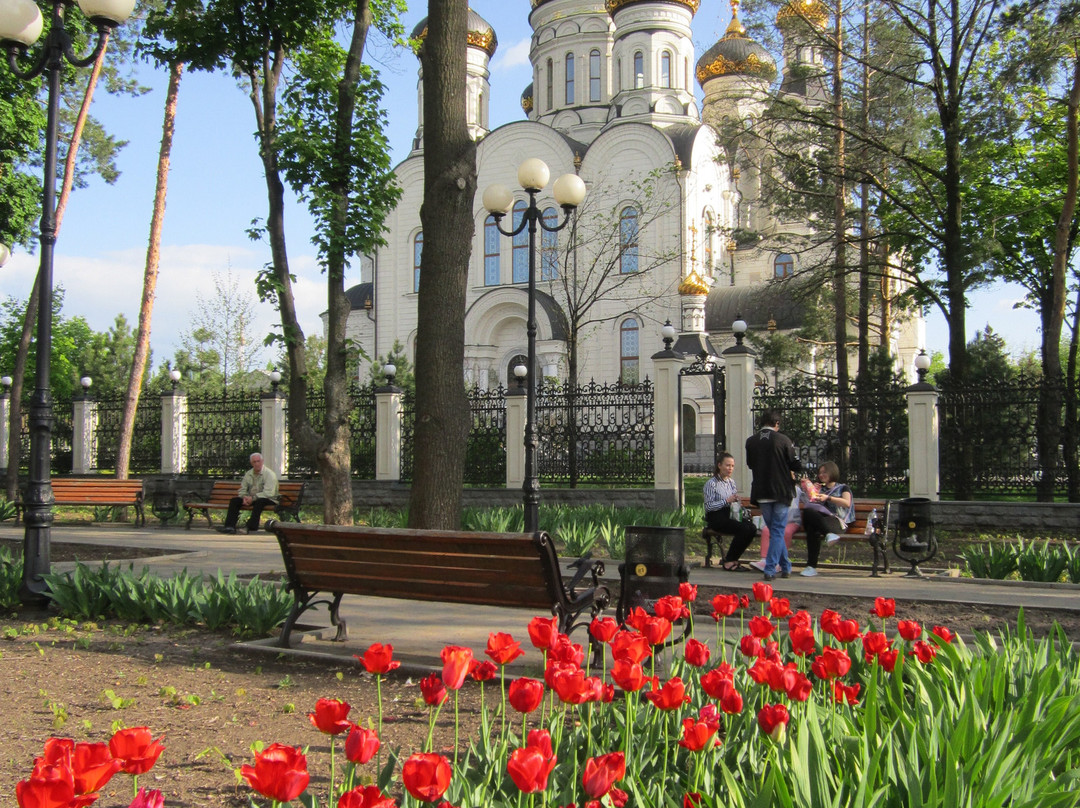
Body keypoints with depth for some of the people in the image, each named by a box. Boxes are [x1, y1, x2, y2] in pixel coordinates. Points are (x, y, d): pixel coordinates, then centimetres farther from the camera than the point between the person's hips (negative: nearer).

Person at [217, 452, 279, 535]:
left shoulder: (269, 474, -11)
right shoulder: (249, 474, 10)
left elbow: (268, 493, -21)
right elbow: (242, 490, 12)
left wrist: (253, 497, -24)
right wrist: (244, 497, -12)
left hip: (269, 500, -6)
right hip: (251, 499, 6)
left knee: (259, 501, -39)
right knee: (234, 500, -10)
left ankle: (251, 527, -41)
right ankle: (230, 526, -21)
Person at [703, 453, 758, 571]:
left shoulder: (731, 481, 17)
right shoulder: (711, 483, -5)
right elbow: (709, 506, -11)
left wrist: (735, 499, 1)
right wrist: (727, 501, -17)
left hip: (730, 516, 7)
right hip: (716, 518, -7)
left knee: (752, 528, -20)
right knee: (743, 529, -28)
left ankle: (732, 558, -7)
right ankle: (729, 561, -14)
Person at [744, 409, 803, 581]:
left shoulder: (751, 441, -1)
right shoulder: (783, 440, -9)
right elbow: (797, 466, -7)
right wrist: (791, 472, 15)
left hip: (761, 493, 3)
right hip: (781, 491, -3)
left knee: (774, 530, 16)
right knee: (778, 531, 3)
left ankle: (785, 567, 22)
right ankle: (770, 569, -3)